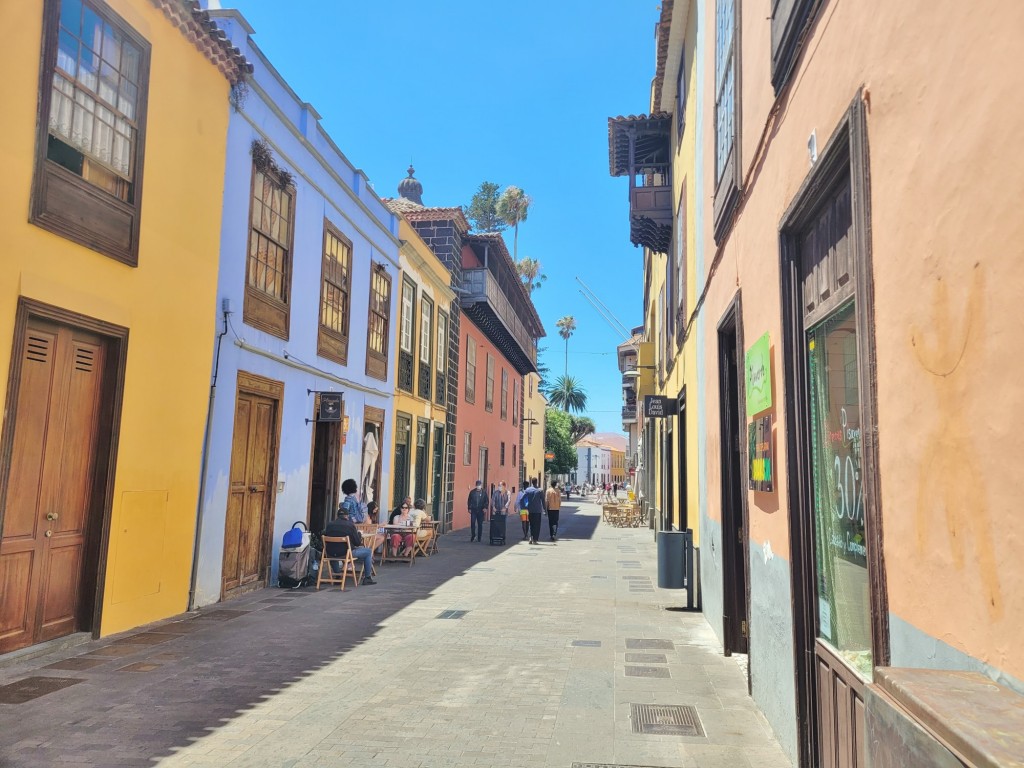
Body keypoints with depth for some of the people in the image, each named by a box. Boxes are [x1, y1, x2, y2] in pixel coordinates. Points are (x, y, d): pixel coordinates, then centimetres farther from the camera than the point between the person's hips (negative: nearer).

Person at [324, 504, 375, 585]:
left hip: (331, 554, 5)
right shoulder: (350, 525, -8)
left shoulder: (329, 524, 2)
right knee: (368, 551, 13)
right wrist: (358, 533, 17)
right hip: (346, 553, -4)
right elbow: (358, 543, -4)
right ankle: (367, 578, 13)